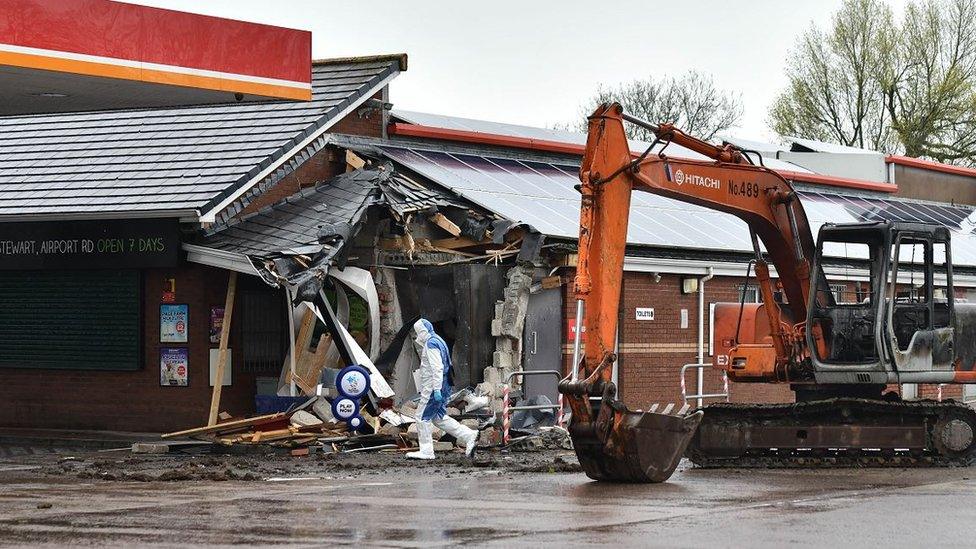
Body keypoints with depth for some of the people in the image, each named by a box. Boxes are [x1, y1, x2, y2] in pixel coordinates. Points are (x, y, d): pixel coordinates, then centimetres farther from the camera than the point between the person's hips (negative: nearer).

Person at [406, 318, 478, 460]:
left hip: (433, 387, -10)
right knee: (439, 418, 13)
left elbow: (437, 368, -22)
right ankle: (469, 436, 8)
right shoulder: (437, 341, 18)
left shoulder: (431, 344, -14)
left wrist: (436, 389, -26)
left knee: (422, 417, -4)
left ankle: (426, 451, -1)